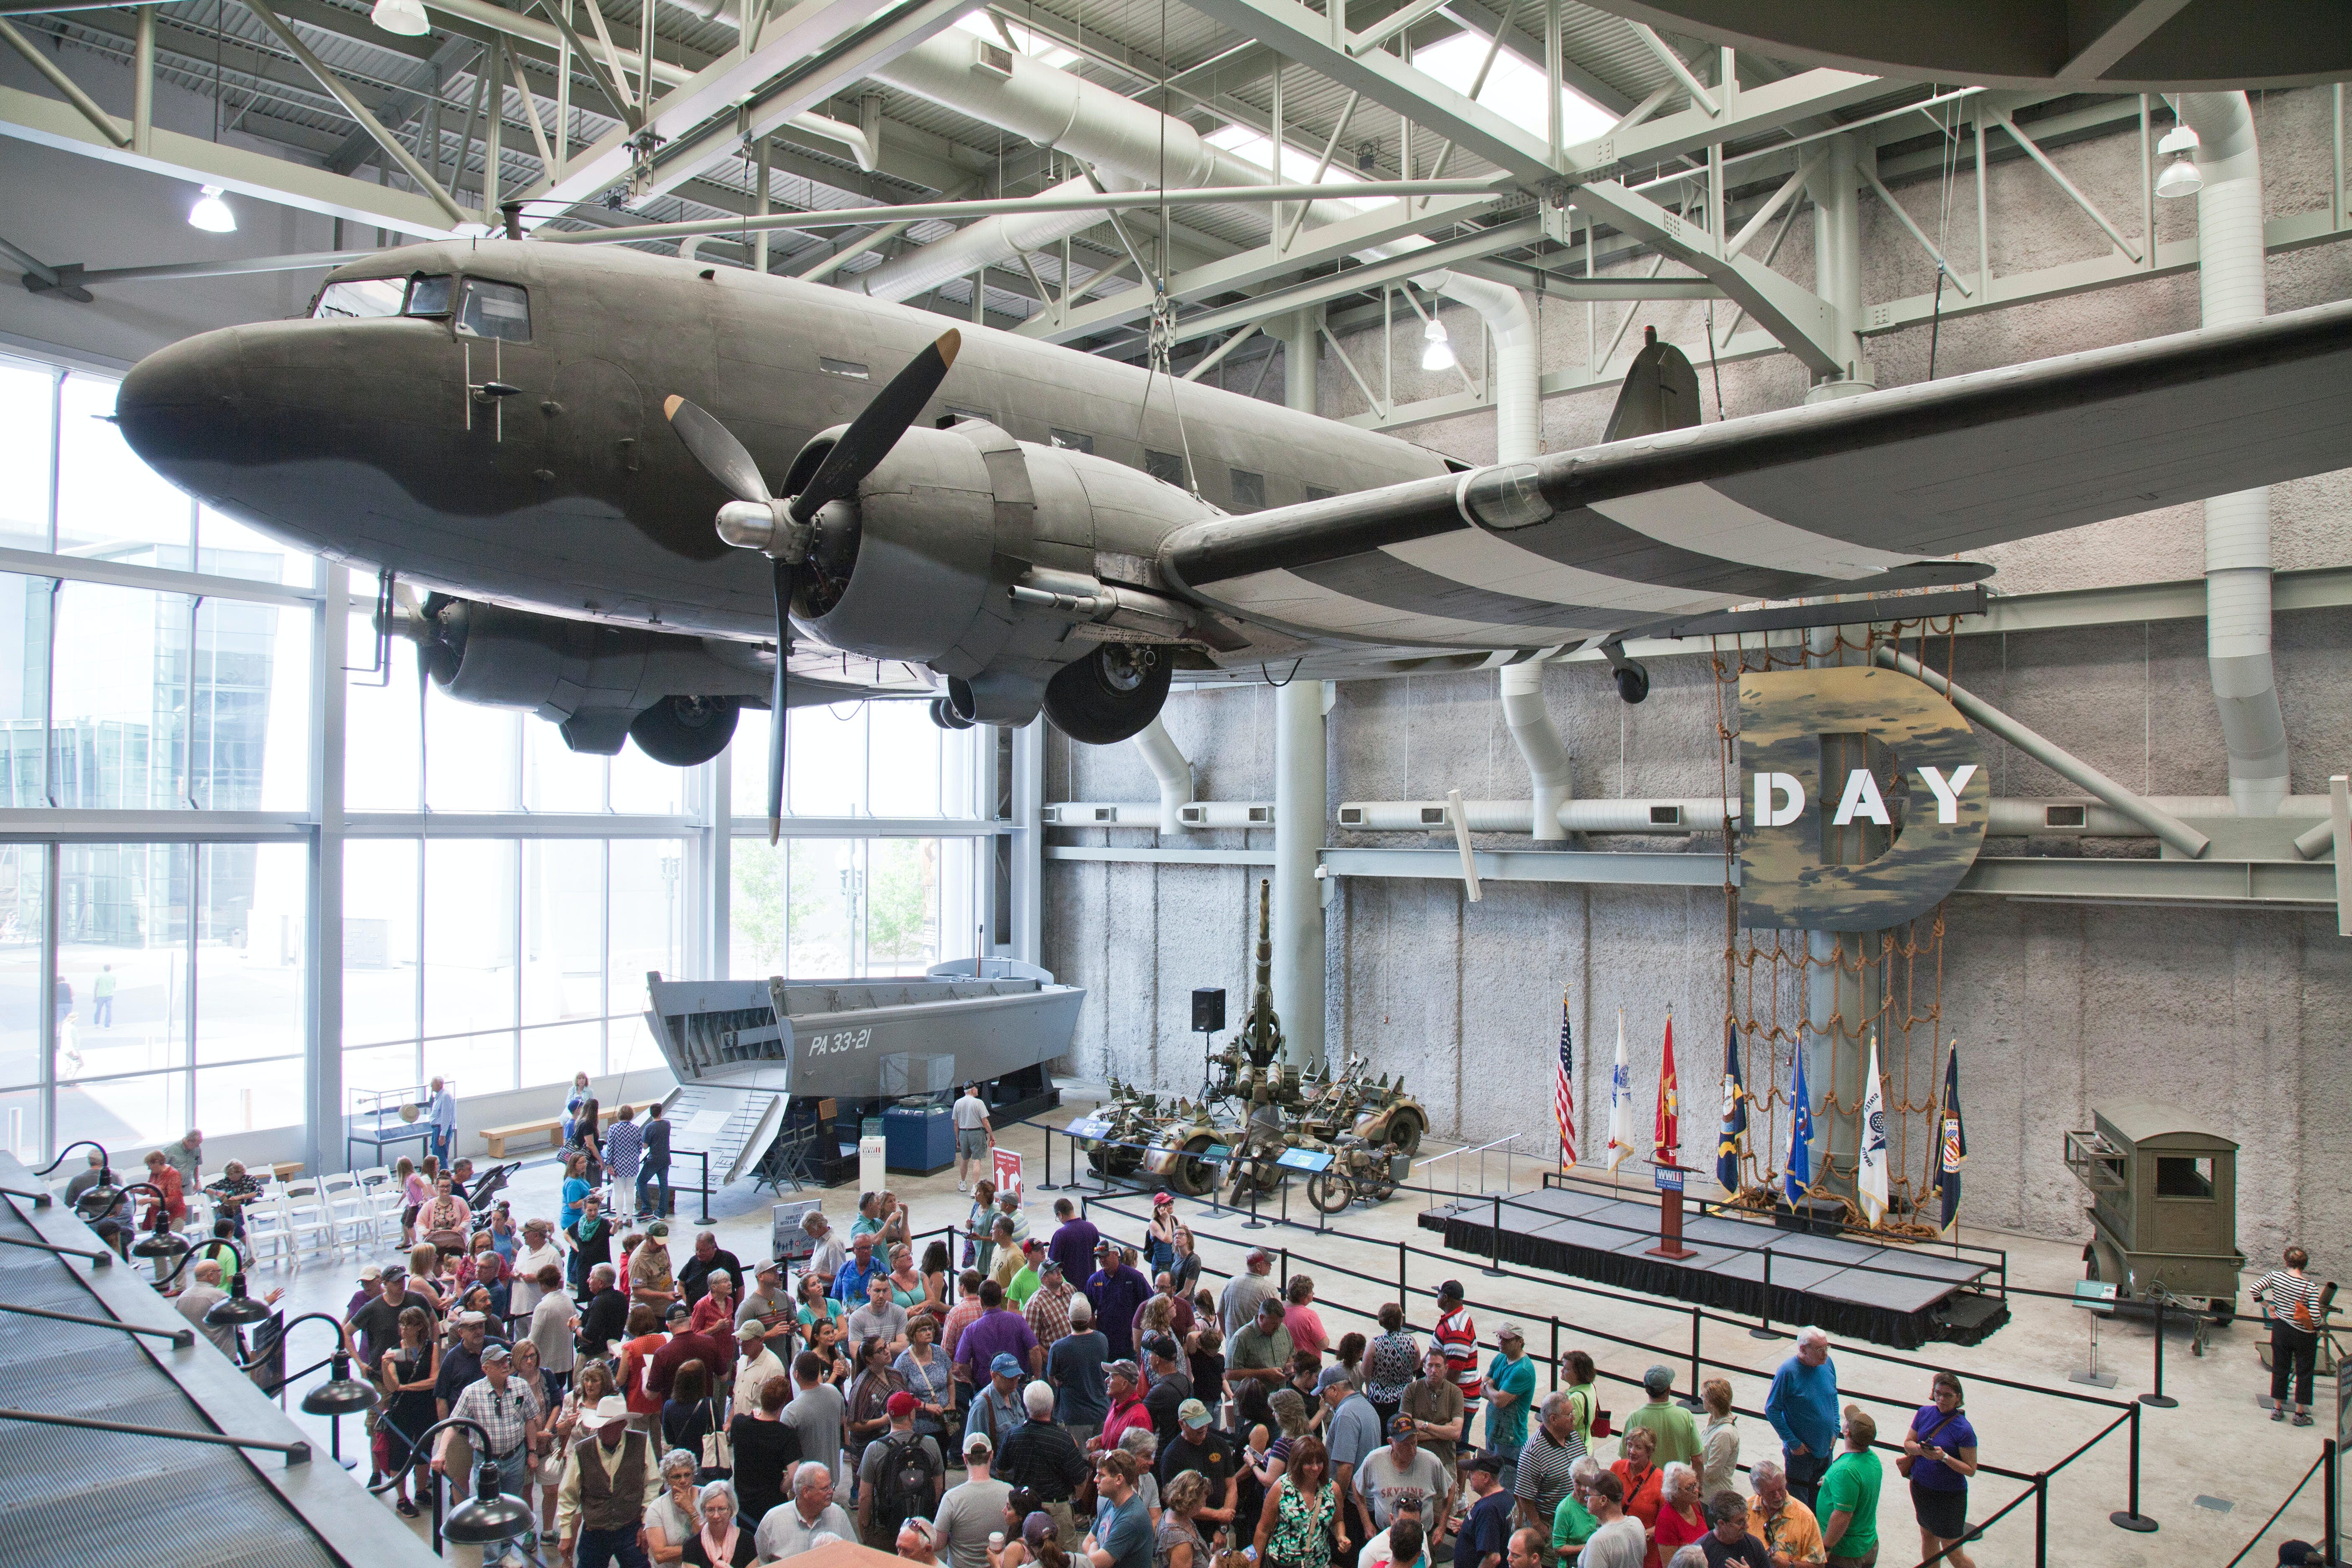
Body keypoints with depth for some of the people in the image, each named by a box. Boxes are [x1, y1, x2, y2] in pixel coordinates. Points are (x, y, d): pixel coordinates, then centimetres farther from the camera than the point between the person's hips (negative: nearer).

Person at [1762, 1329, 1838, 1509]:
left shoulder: (1828, 1364, -6)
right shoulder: (1788, 1371, -24)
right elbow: (1772, 1410, -16)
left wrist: (1835, 1430, 5)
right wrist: (1793, 1442, -15)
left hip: (1826, 1447, 5)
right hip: (1800, 1450, -5)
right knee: (1798, 1501, 8)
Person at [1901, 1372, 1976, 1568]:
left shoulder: (1964, 1430, -19)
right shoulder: (1925, 1413, -4)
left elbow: (1971, 1470, -15)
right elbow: (1908, 1443, 3)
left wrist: (1944, 1457, -28)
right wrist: (1920, 1450, -18)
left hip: (1950, 1495, -5)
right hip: (1921, 1486, 5)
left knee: (1952, 1552, 2)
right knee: (1927, 1535, 21)